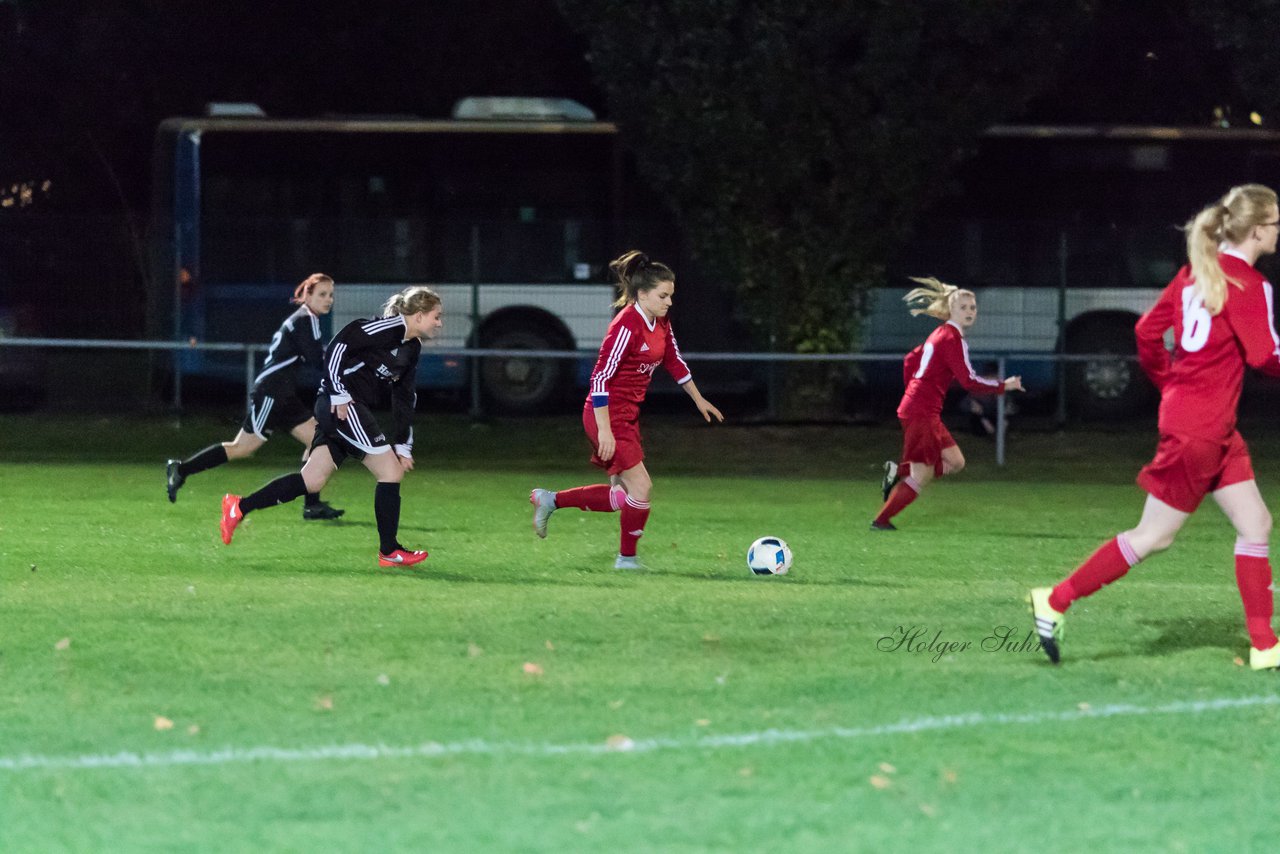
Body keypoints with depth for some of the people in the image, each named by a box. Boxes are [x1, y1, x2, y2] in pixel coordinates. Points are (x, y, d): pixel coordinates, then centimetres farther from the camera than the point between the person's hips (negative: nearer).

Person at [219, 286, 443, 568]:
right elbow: (338, 346, -16)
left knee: (312, 481, 5)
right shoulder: (389, 328, -11)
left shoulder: (412, 348, 17)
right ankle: (389, 552, -2)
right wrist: (340, 394, -17)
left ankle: (239, 507, 7)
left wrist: (403, 446, 15)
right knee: (391, 471, -8)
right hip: (342, 405, -10)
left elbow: (404, 399, 21)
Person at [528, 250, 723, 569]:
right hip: (609, 415, -10)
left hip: (628, 416, 10)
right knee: (641, 487, -9)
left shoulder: (660, 325, 7)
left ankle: (550, 500, 22)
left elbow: (675, 362, 24)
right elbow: (601, 378, -23)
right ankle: (627, 559, 7)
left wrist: (699, 400, 33)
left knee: (624, 496, 11)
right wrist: (605, 430, -25)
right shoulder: (627, 327, -21)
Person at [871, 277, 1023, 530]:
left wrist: (913, 391, 26)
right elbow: (968, 381, -20)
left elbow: (910, 360, 24)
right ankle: (881, 521, 1)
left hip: (913, 407, 10)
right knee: (921, 477, -4)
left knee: (955, 462, 13)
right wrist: (1003, 386, -10)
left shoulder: (941, 334, 15)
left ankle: (898, 471, 8)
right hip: (922, 414, -10)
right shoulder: (953, 339, -14)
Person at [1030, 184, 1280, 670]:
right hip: (1198, 429, -10)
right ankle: (1056, 602, 3)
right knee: (1153, 537, -3)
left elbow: (1147, 331, 10)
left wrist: (1170, 385, 20)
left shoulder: (1197, 272, 10)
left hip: (1217, 429, 10)